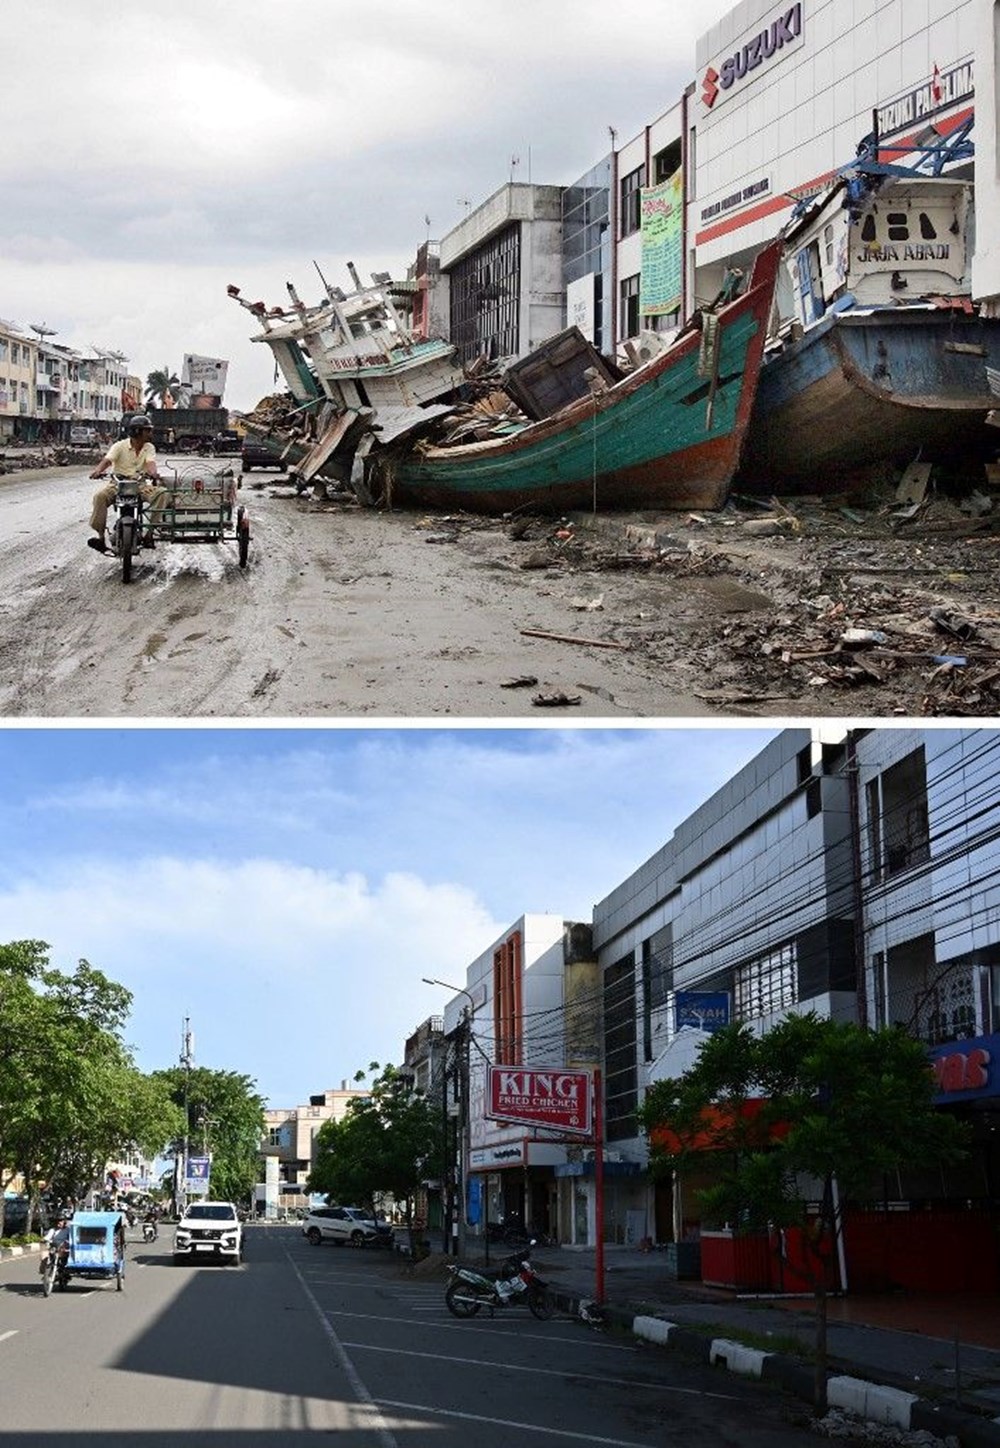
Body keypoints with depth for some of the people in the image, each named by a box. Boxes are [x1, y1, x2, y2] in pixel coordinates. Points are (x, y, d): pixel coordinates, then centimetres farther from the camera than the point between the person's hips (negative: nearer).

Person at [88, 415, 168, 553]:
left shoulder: (149, 448, 5)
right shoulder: (120, 446, -3)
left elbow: (150, 463, -14)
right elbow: (107, 460, -17)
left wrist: (153, 473, -38)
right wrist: (98, 471, -39)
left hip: (140, 485, 2)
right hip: (118, 484, -2)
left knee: (161, 493, -25)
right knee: (100, 496, -32)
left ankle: (149, 533, -22)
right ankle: (101, 537, -27)